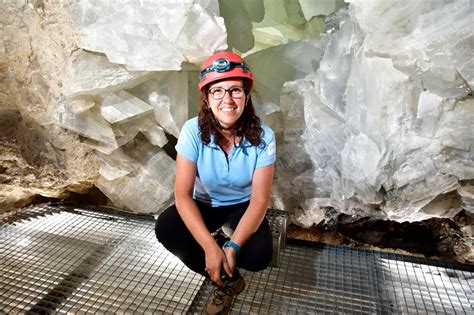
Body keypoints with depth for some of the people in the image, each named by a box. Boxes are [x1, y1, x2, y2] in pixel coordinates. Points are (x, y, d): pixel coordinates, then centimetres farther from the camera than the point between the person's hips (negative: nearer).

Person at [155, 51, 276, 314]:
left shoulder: (262, 136, -23)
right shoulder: (193, 131, -24)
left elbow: (259, 200, -21)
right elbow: (183, 194, -25)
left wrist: (233, 246, -32)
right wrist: (210, 247, -33)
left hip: (243, 206, 0)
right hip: (204, 204, 1)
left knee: (259, 256, -26)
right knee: (165, 229, -26)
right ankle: (228, 280, -3)